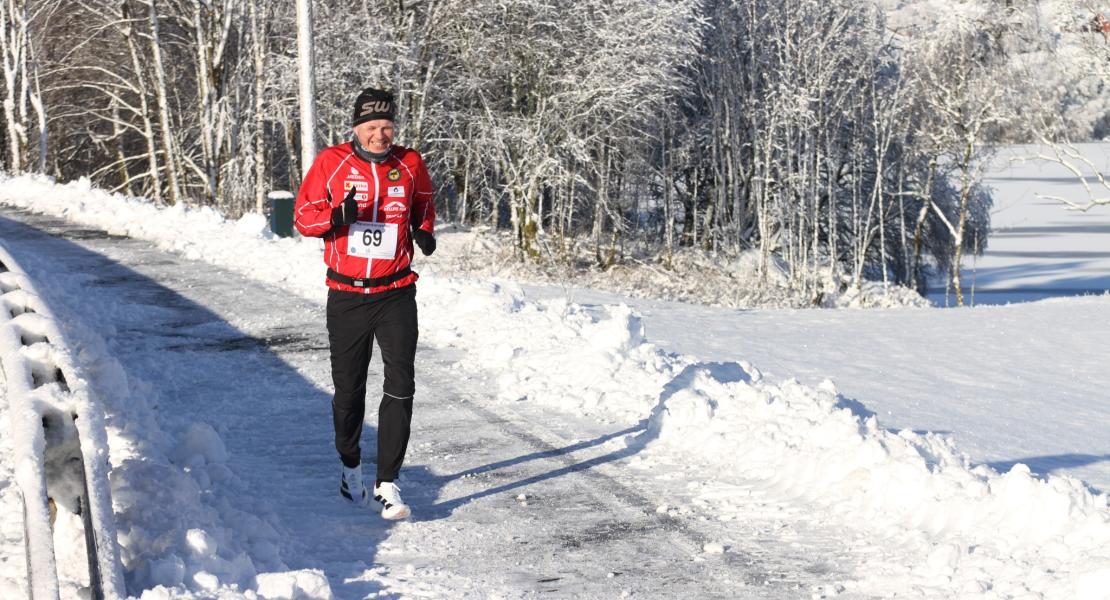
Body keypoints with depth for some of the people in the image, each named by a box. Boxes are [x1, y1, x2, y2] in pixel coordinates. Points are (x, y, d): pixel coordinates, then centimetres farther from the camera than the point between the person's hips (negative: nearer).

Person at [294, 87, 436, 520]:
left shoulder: (410, 164, 2)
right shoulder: (331, 163, -4)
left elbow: (424, 205, 20)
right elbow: (303, 216, 0)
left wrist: (424, 232, -1)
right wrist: (336, 216, -20)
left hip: (396, 293, 0)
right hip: (346, 294, 0)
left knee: (400, 386, -9)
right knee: (348, 388, 12)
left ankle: (387, 481, -4)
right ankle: (350, 466, 34)